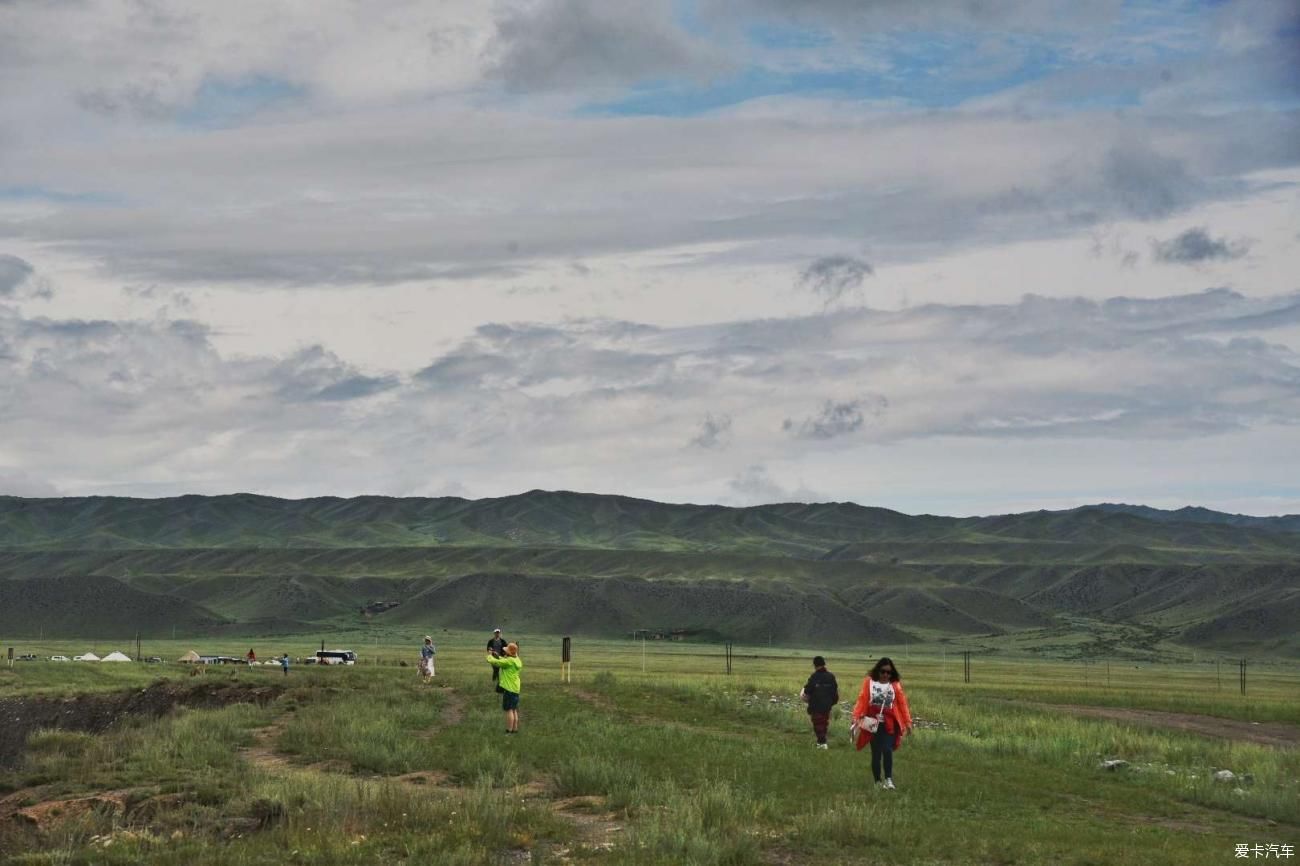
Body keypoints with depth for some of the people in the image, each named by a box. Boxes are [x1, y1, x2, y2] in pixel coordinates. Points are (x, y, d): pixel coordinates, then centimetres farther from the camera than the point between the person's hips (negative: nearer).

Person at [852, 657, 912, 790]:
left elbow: (902, 703, 1)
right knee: (876, 753, 5)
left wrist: (907, 722, -4)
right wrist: (856, 717, -19)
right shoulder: (869, 682, 0)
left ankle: (888, 779, -11)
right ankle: (878, 781, 15)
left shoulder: (895, 685, 3)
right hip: (873, 724, 0)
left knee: (887, 750, -17)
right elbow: (862, 700, -7)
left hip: (889, 725, 0)